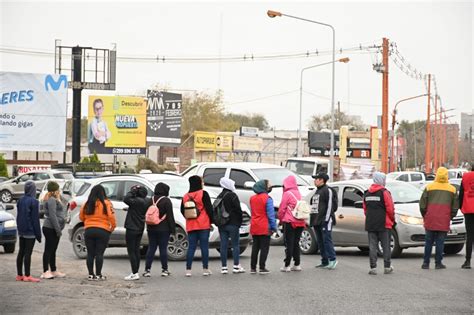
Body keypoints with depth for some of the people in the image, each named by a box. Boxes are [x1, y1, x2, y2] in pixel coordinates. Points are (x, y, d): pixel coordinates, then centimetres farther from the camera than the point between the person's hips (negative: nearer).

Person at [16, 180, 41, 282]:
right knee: (28, 253, -6)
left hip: (21, 231, 7)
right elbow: (35, 219, -13)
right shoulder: (33, 201, -13)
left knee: (21, 252, 11)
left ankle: (19, 275, 16)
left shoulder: (20, 200, 8)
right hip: (30, 232, -7)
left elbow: (18, 216, 14)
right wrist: (38, 234, -8)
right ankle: (27, 276, -6)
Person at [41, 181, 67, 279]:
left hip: (54, 229, 10)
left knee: (52, 250, 15)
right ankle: (46, 272, -8)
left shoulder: (55, 199, 17)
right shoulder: (51, 200, -16)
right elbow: (52, 216, -21)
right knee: (48, 250, -8)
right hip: (50, 228, -10)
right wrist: (58, 229, -20)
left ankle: (54, 271, 22)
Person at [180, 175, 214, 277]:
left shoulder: (186, 196, 8)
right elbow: (209, 208, -10)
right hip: (204, 225, -4)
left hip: (191, 226, 4)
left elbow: (182, 210, 12)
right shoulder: (203, 194, -6)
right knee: (204, 246, 1)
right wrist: (211, 220, 0)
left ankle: (188, 269, 1)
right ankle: (205, 269, 3)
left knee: (191, 247, 6)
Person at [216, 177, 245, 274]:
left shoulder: (219, 197, 12)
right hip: (233, 224, -6)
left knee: (223, 245, 4)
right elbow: (238, 210, -10)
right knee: (235, 245, 0)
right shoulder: (233, 196, -9)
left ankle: (224, 267, 3)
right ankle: (236, 266, -2)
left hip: (222, 225, 6)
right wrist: (239, 222, 0)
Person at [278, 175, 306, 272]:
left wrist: (280, 219, 10)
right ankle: (297, 264, 12)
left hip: (290, 222, -6)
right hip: (300, 222, 6)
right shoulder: (298, 193, 10)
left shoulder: (287, 194, -9)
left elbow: (282, 208, -7)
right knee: (296, 243, 13)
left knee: (289, 244, -3)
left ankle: (287, 266, -4)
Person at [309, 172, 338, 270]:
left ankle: (332, 259, -13)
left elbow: (330, 206, -14)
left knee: (327, 240, -13)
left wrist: (327, 219, -20)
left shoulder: (327, 190, -7)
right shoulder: (317, 191, 22)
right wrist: (312, 220, 20)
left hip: (324, 221, -10)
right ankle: (324, 261, 12)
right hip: (317, 221, 10)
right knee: (320, 242, 9)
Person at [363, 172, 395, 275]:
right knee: (386, 246, 5)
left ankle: (373, 267, 1)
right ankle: (387, 267, 9)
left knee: (372, 246, 5)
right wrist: (392, 220, 5)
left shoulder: (367, 193, 8)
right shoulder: (384, 192, -10)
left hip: (370, 224, 4)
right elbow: (390, 209, -10)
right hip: (384, 224, -4)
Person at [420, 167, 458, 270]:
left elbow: (422, 204, 2)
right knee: (440, 242, 4)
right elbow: (455, 207, 7)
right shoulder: (452, 189, 4)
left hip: (430, 220, 0)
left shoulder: (429, 187, 1)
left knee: (428, 242, 7)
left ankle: (426, 263, 8)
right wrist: (450, 217, 18)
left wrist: (425, 217, 14)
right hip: (444, 222, 0)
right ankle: (438, 263, 4)